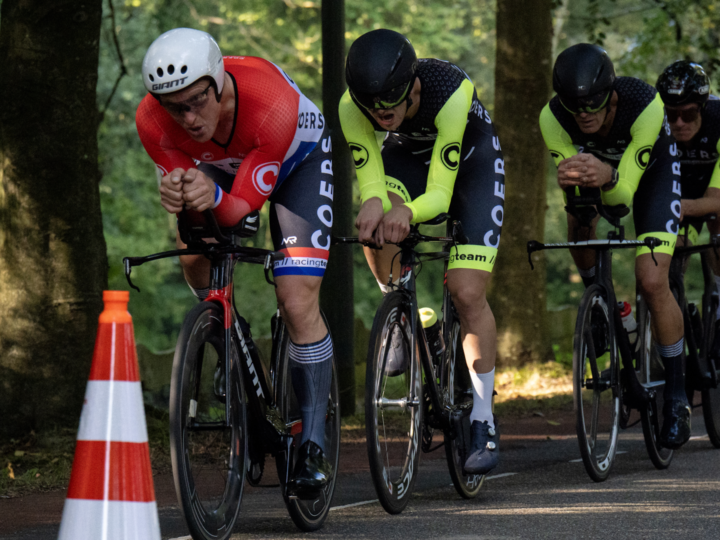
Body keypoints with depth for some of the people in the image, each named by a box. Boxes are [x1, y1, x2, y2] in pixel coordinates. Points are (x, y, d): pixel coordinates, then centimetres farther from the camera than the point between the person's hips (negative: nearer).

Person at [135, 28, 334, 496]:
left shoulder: (272, 104, -43)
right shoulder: (153, 121, -33)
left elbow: (244, 205, -35)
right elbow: (190, 196, -23)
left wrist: (215, 198, -58)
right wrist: (177, 198, -47)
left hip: (299, 160, -4)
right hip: (221, 165, 5)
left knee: (298, 305, -15)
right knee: (194, 249, -20)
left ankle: (314, 446, -4)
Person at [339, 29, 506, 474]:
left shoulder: (451, 93, -40)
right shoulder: (353, 107, -32)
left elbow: (439, 195, -38)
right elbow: (371, 179, -30)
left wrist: (407, 211, -59)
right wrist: (374, 204, -53)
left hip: (470, 159, -2)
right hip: (406, 157, 3)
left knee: (468, 294, -12)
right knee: (375, 223, -32)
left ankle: (484, 422, 0)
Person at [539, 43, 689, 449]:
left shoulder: (646, 107, -41)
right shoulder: (553, 117, -34)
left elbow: (624, 194, -38)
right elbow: (572, 187, -31)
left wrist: (608, 178, -61)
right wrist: (569, 180, -54)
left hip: (652, 169, -5)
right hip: (599, 162, 5)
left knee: (652, 282, -16)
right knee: (579, 225, -22)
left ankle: (677, 394, -1)